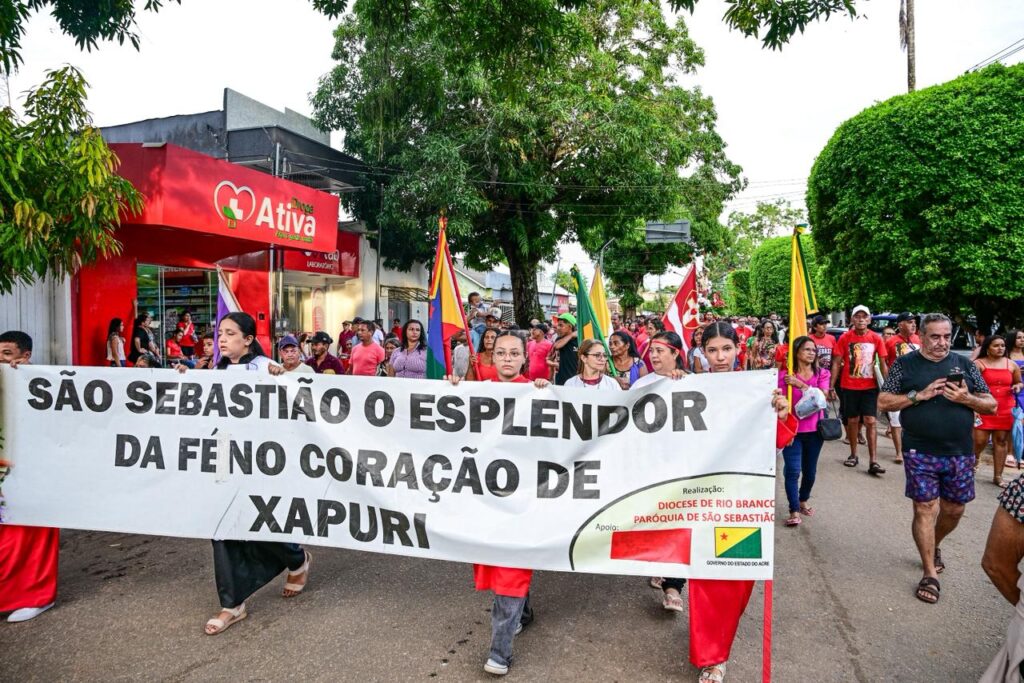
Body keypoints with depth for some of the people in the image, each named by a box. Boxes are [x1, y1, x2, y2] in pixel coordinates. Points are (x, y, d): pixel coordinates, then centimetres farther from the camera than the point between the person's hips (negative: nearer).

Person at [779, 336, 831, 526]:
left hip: (814, 429, 3)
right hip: (793, 429, -3)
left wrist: (801, 384, -23)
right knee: (792, 470, -9)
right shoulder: (785, 374, -7)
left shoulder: (822, 373, 1)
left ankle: (803, 501, 37)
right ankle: (794, 511, -1)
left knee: (810, 471, 15)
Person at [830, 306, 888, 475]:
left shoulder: (876, 339, -1)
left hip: (870, 387, 0)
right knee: (852, 421, 9)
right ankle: (853, 455, 23)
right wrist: (831, 387, -5)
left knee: (870, 422, -4)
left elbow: (883, 364, 3)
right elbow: (837, 363, -1)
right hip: (849, 387, 0)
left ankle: (873, 462, -4)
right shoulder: (845, 338, -3)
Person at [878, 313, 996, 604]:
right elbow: (884, 402, -4)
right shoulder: (905, 364, 0)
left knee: (954, 510, 12)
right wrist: (919, 395, -17)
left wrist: (967, 399, -14)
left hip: (960, 453, 3)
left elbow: (991, 405, 7)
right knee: (925, 509, -1)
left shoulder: (964, 364, 7)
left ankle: (934, 545, 41)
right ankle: (930, 574, 10)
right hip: (920, 452, -3)